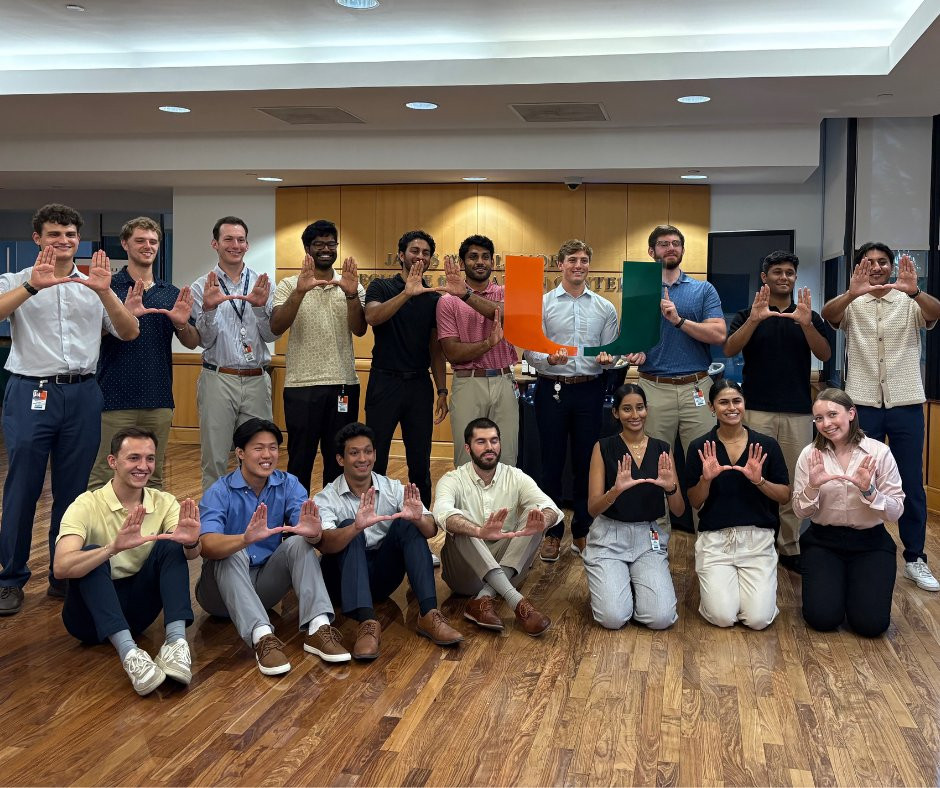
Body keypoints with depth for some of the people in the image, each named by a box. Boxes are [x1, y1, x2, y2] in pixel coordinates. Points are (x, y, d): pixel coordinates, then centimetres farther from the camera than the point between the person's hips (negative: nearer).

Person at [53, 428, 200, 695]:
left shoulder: (164, 502, -2)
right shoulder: (87, 505, -13)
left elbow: (192, 554, -18)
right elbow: (61, 567, -29)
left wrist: (191, 543, -43)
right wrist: (114, 548, -47)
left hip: (136, 608, 3)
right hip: (91, 612, -3)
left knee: (170, 546, -19)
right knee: (90, 553, -31)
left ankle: (176, 642, -34)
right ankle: (129, 653, -44)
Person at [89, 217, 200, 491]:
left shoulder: (172, 294, 12)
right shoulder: (108, 287, 0)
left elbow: (192, 342, 11)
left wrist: (181, 323, -11)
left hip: (158, 399, 4)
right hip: (116, 399, -4)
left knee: (154, 478, 10)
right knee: (102, 478, -3)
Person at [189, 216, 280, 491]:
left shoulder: (262, 284, 8)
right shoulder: (202, 287, 2)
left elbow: (271, 336, 1)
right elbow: (204, 340, -3)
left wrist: (260, 307, -17)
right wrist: (209, 309, -20)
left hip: (256, 380, 2)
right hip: (218, 379, -2)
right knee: (215, 460, 3)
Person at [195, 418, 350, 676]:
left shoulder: (288, 485, -3)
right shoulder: (219, 493, -14)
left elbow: (308, 533, -18)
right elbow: (207, 546, -32)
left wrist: (314, 533, -43)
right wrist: (246, 539, -52)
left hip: (264, 585, 3)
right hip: (224, 587, -3)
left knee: (299, 543, -20)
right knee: (231, 555, -32)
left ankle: (318, 628, -34)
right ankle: (262, 637, -46)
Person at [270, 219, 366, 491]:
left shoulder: (352, 286, 8)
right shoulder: (289, 285, 2)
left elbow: (359, 330, -4)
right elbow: (276, 327, -12)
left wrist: (351, 295, -21)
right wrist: (300, 291, -25)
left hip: (344, 383, 2)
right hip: (301, 385, -2)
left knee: (339, 460, 10)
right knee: (300, 458, 5)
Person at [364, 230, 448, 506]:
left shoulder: (433, 298, 10)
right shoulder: (381, 287, 1)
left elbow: (436, 348, 12)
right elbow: (372, 316, -21)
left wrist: (442, 390, 6)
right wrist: (407, 293, -32)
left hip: (420, 385, 3)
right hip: (385, 382, -3)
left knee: (420, 463, 7)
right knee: (376, 460, 0)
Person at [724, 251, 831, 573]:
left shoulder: (808, 316, 11)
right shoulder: (748, 314, 6)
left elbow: (825, 355, -4)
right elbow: (729, 350, -10)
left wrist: (806, 324, -21)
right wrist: (754, 320, -24)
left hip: (798, 411, 2)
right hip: (757, 409, -2)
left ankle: (789, 547, 13)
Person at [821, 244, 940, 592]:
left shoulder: (910, 302, 5)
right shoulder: (852, 305, 4)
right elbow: (828, 315, -17)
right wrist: (851, 293, -38)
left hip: (906, 403, 0)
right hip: (863, 403, 0)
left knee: (911, 483, 5)